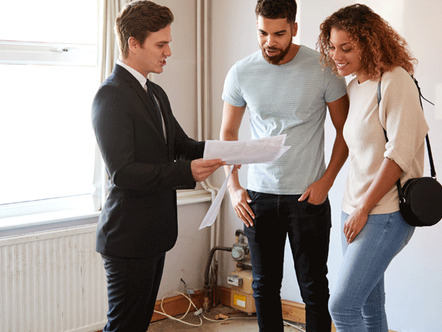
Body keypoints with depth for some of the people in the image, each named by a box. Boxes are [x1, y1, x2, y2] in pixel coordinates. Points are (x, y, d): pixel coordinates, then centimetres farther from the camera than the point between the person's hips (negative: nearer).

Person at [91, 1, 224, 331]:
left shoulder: (156, 94, 15)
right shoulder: (111, 96, -17)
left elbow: (181, 144, 17)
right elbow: (122, 172, -23)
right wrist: (186, 171, -29)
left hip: (155, 233, 9)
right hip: (129, 237, -9)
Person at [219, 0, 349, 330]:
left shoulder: (323, 68, -7)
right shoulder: (240, 73, -1)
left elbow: (345, 130, 1)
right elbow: (228, 133, 10)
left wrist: (326, 181, -8)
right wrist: (234, 187, 0)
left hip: (308, 195, -2)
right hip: (259, 195, 3)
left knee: (313, 285, 5)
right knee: (264, 285, 12)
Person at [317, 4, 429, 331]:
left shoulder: (394, 82, -12)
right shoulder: (354, 86, 13)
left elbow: (400, 153, -17)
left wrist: (364, 209, -13)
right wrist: (355, 208, 10)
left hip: (385, 213, -8)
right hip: (358, 211, 8)